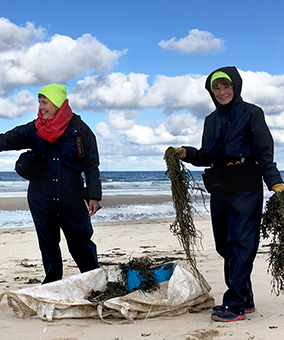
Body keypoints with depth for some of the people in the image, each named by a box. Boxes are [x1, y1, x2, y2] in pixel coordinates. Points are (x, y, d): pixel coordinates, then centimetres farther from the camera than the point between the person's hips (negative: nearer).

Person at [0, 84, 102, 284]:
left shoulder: (80, 129, -2)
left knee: (81, 241, 1)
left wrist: (94, 195, -8)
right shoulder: (35, 129, 5)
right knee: (48, 243, 10)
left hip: (71, 198, -3)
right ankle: (52, 283, 23)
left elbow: (91, 165, -1)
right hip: (41, 199, 3)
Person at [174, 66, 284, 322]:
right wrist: (186, 153, 1)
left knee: (240, 244, -10)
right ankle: (245, 300, 19)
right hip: (219, 191, 7)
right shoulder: (211, 120, 18)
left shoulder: (251, 113, 0)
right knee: (225, 245, 8)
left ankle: (235, 305, -9)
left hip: (245, 188, -7)